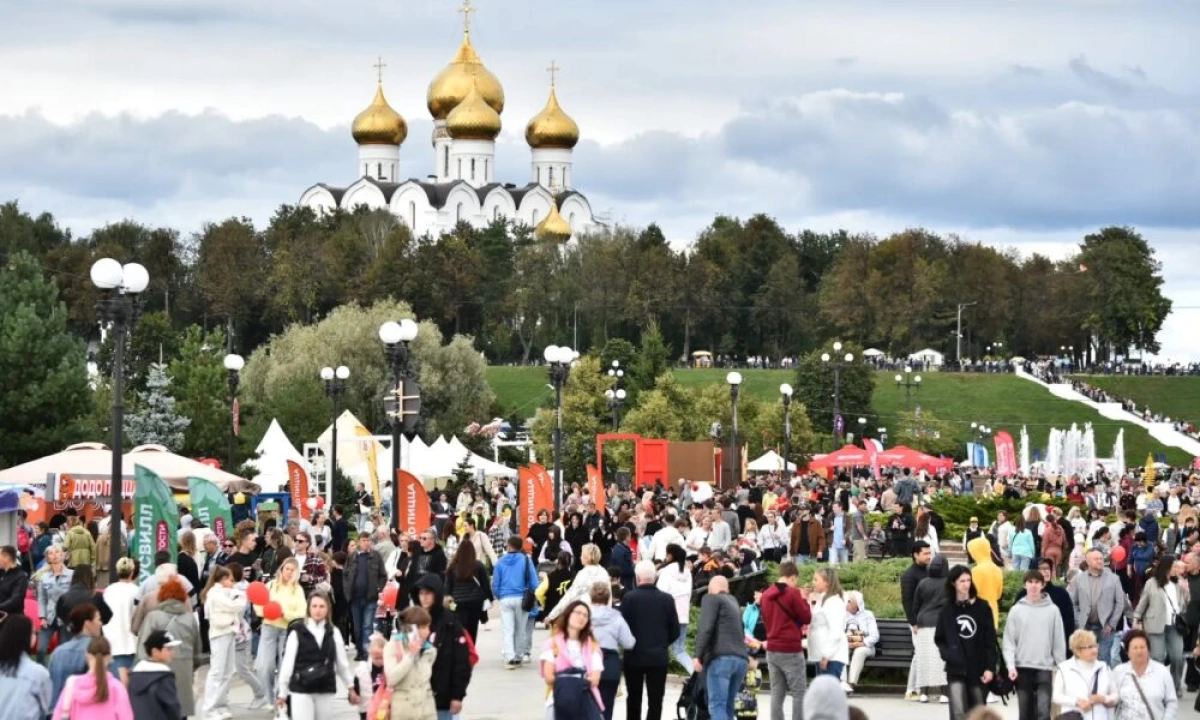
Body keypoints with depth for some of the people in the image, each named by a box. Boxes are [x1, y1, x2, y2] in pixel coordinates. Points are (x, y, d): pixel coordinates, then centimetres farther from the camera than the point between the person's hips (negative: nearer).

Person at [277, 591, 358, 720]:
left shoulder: (334, 633, 6)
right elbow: (287, 663, -3)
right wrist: (282, 692, -3)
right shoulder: (297, 633, -5)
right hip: (301, 689, -4)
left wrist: (351, 687, 15)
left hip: (326, 690, 4)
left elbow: (342, 662, 12)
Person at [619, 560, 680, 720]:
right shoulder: (667, 599, -3)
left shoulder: (629, 598, -10)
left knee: (634, 698, 15)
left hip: (635, 655, 0)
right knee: (655, 699, 1)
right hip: (659, 656, 0)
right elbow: (675, 631, 1)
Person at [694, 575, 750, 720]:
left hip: (722, 658, -7)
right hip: (741, 659, 7)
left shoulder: (712, 598, 6)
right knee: (727, 706, 13)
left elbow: (705, 627, -9)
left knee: (717, 706, -12)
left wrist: (698, 656, -13)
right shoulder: (732, 601, 28)